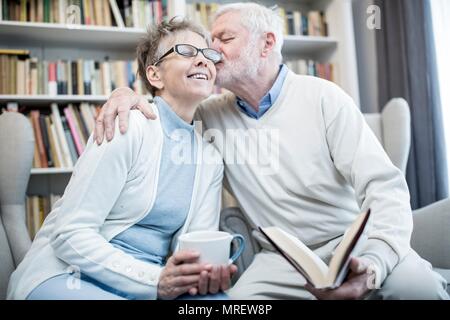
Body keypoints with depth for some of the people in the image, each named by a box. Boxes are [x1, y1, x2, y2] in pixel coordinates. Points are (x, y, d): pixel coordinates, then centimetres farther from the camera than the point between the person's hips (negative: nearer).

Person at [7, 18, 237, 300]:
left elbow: (196, 245, 0)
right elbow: (70, 234, -16)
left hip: (148, 282, 4)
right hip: (67, 275, -4)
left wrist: (205, 275, -22)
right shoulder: (126, 127, -13)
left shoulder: (211, 158, 5)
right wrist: (155, 280, -26)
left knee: (218, 297, -23)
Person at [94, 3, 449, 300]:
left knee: (420, 286, -31)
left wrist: (375, 261, -35)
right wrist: (127, 94, -11)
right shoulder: (212, 113, 2)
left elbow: (384, 186, -15)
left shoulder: (323, 97, -8)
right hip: (279, 259, 3)